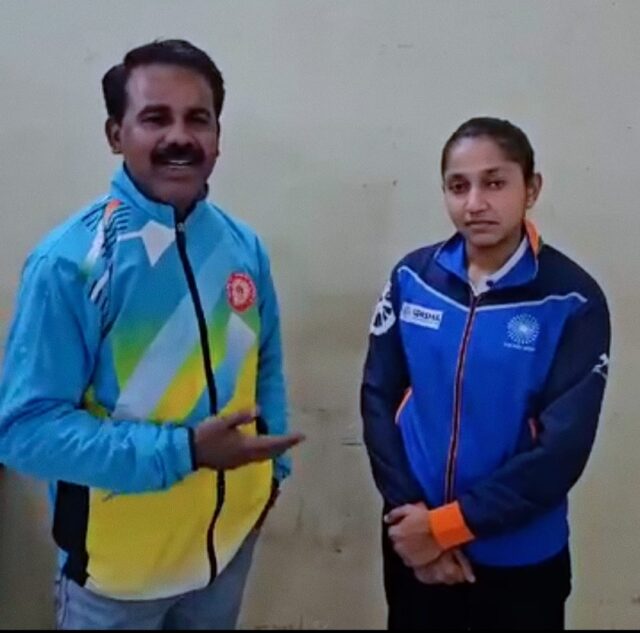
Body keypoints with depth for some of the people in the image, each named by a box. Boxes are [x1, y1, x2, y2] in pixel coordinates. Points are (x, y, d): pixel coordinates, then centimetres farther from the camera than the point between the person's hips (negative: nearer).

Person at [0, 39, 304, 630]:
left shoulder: (244, 246, -4)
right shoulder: (69, 260, -20)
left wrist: (273, 464, 2)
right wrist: (181, 451, -27)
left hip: (231, 535, 5)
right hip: (121, 559, -4)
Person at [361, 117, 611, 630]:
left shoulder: (573, 302, -13)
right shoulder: (413, 277, -6)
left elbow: (562, 449, -15)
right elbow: (379, 395, -2)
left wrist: (445, 525, -15)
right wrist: (408, 509, -12)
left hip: (521, 560, -2)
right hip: (413, 541, 2)